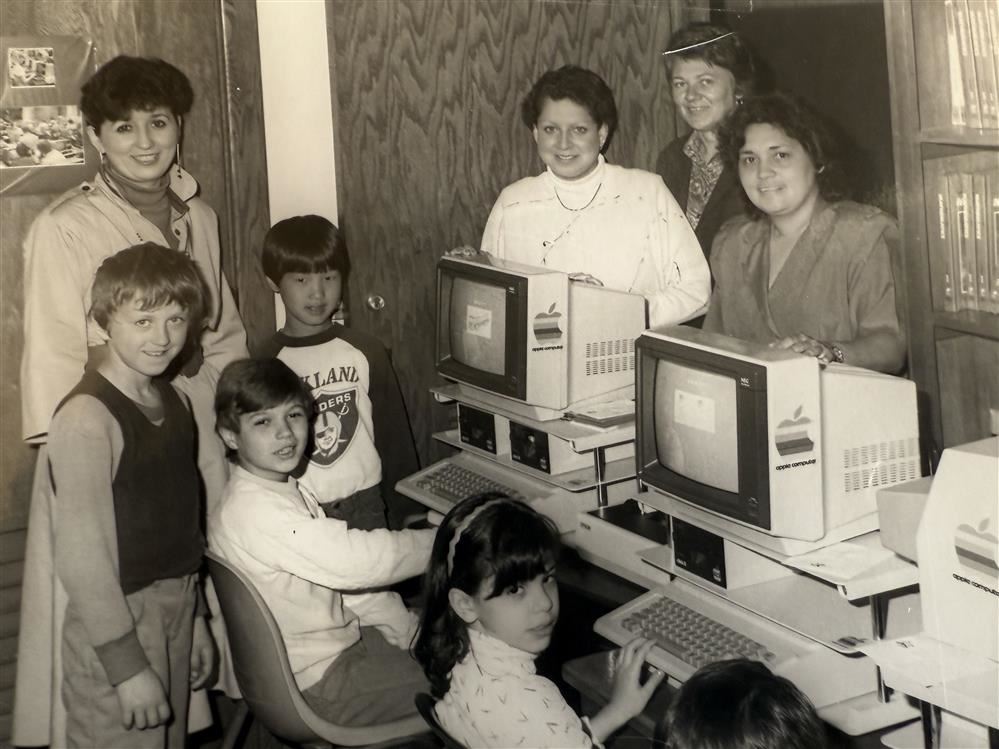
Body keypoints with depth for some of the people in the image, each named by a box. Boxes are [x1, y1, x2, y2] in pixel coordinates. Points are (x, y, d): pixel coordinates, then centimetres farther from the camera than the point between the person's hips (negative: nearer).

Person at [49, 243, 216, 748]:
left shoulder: (174, 402, 7)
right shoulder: (87, 417, -19)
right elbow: (82, 555, -20)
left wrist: (194, 619, 15)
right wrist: (126, 664, -18)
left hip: (174, 615, 8)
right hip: (116, 628, -8)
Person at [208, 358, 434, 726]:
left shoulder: (288, 491, 3)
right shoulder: (256, 512, -28)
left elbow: (339, 571, 7)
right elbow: (357, 562, -30)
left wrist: (410, 630, 2)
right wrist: (445, 543, -17)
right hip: (317, 685, -9)